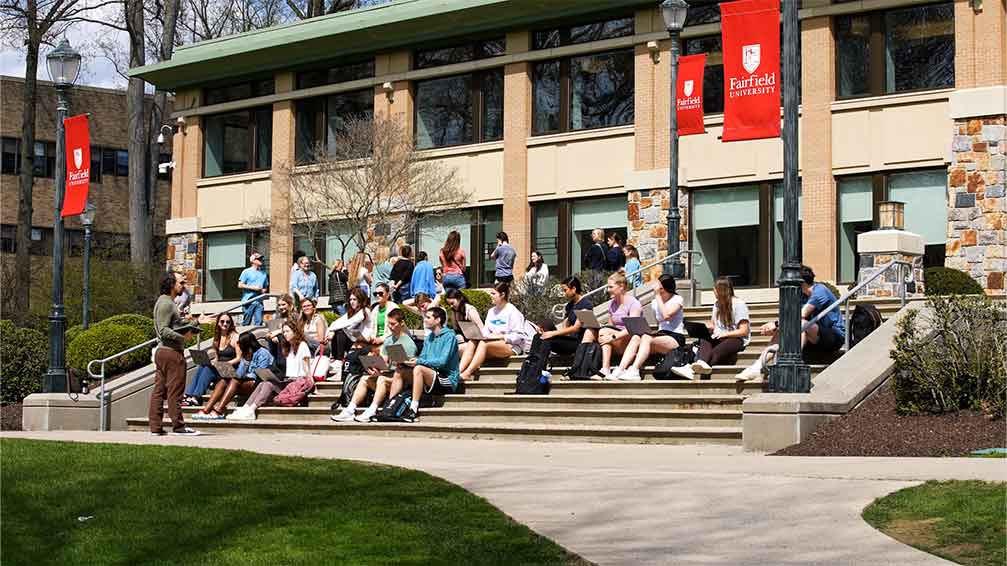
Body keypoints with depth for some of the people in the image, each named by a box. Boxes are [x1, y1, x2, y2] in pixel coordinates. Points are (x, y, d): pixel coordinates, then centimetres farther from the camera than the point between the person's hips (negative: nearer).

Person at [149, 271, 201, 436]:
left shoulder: (164, 302, 20)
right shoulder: (166, 303, -13)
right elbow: (164, 331, -20)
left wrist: (184, 322, 15)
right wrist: (183, 337, -22)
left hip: (161, 351, 10)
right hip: (171, 351, -10)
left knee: (159, 390, 8)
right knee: (175, 390, -5)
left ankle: (155, 426, 9)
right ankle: (178, 425, -2)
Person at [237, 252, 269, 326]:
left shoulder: (263, 273, 16)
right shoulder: (246, 272, 1)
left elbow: (266, 287, 24)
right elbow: (240, 285, -4)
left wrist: (263, 290, 0)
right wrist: (253, 288, -10)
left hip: (259, 302, 4)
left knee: (258, 322, -3)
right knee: (246, 322, -1)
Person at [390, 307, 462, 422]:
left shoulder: (449, 337, -8)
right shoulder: (429, 338, 18)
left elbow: (442, 362, -19)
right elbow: (422, 358, 14)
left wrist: (418, 362, -24)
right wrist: (407, 361, -6)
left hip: (447, 381, -8)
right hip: (431, 380, 8)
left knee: (419, 369, -32)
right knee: (399, 373, -3)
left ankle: (414, 410, -36)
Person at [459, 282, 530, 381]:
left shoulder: (513, 312, -4)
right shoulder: (491, 311, 20)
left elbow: (519, 336, -10)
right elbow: (486, 330, 15)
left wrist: (501, 336, -18)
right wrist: (481, 334, -8)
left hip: (511, 346, -7)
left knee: (483, 343, -33)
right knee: (472, 342, -22)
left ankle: (467, 373, -40)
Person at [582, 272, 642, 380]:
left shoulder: (633, 303, -6)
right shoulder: (612, 304, 17)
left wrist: (613, 337, -29)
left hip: (630, 340, -7)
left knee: (605, 332, -31)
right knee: (589, 332, -17)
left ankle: (605, 370, -42)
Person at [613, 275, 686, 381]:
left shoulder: (677, 300, 0)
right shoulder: (655, 303, 19)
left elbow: (666, 315, -17)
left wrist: (658, 296, -12)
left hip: (676, 338, -6)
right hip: (661, 336, 6)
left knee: (646, 338, -34)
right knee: (635, 338, -24)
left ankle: (634, 371, -47)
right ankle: (620, 370, -39)